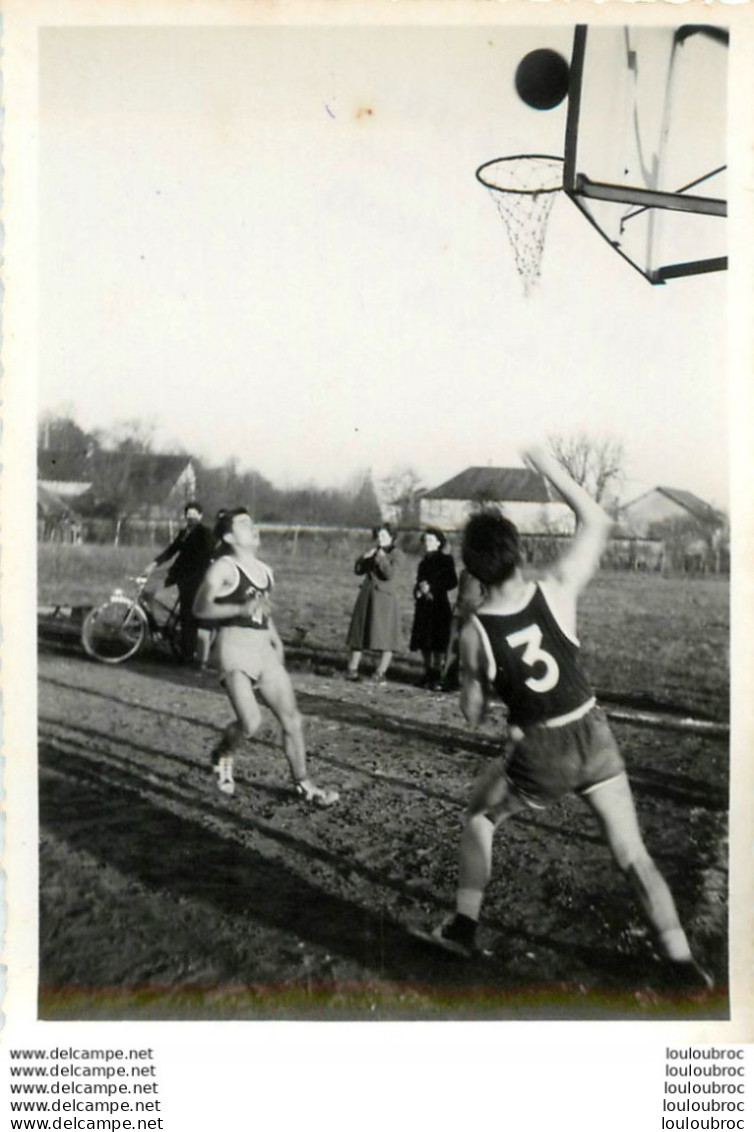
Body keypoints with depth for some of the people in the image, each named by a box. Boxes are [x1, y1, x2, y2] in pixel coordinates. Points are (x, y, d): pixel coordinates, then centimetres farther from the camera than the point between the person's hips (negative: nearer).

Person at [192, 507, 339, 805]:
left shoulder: (264, 571, 16)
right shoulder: (223, 568, -6)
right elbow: (200, 608, -16)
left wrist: (275, 638, 16)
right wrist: (241, 608, -26)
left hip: (264, 649, 7)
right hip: (235, 648, -7)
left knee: (292, 717, 4)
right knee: (251, 722, -18)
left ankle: (302, 783, 17)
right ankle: (222, 756, 14)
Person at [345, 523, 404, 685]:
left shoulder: (395, 554, -3)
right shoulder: (372, 552, 12)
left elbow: (389, 574, -16)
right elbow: (358, 570, 8)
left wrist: (381, 558, -20)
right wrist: (365, 556, -7)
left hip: (385, 597, -4)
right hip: (367, 595, 5)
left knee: (386, 637, -5)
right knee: (360, 633, 9)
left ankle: (381, 672, 2)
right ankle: (352, 668, 17)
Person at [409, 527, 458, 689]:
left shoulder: (446, 560, -2)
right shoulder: (424, 562, 16)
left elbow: (453, 582, -7)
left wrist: (432, 587, -14)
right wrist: (418, 590, -1)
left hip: (439, 605, -6)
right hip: (423, 607, 6)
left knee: (438, 643, -6)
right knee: (424, 643, 7)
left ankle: (437, 676, -2)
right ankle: (428, 675, 16)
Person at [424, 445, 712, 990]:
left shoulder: (474, 633, -14)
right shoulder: (556, 592, -14)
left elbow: (473, 712, -2)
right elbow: (596, 521, -1)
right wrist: (547, 462, -1)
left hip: (539, 751, -1)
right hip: (593, 736, 2)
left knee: (479, 818, 26)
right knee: (633, 853, 12)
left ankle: (464, 927, 31)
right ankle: (683, 965, 11)